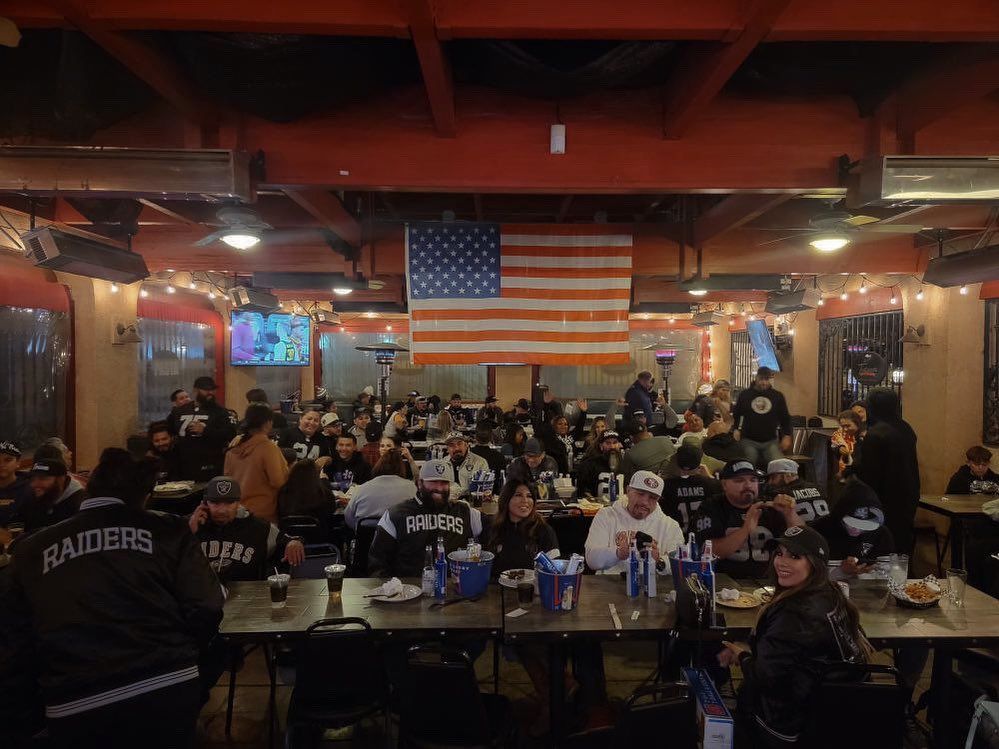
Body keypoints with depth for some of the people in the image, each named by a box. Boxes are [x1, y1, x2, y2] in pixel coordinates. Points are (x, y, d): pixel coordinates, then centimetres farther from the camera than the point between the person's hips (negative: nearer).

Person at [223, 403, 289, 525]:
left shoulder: (234, 444, -2)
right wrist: (285, 468, -3)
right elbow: (279, 482, -21)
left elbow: (227, 475, 10)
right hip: (262, 512, -6)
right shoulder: (268, 447, -21)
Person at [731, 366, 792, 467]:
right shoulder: (745, 394, 4)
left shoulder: (777, 396, 7)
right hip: (749, 440, 0)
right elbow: (736, 415, 12)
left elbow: (785, 418, 12)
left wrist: (787, 436, 4)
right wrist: (736, 430, -2)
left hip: (771, 441, 1)